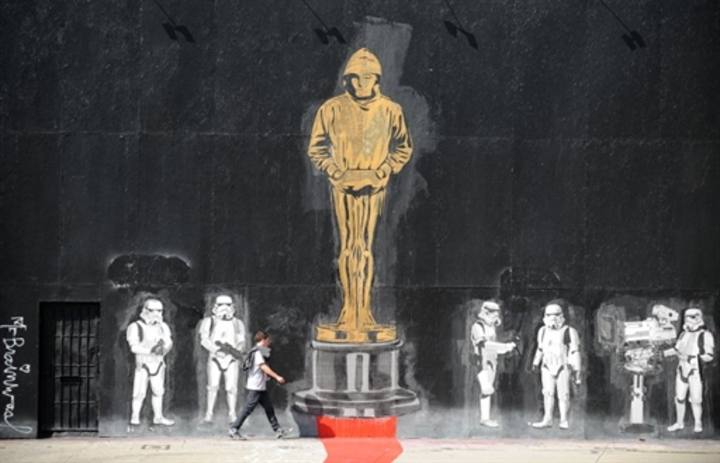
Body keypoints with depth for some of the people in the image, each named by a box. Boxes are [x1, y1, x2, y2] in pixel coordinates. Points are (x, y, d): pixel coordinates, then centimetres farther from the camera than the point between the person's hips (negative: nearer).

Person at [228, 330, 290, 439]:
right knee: (248, 409, -7)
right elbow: (264, 367, -22)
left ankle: (278, 430, 11)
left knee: (269, 408, 9)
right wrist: (277, 377, -23)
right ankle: (234, 429, -2)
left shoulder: (260, 352, 16)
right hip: (255, 386, -10)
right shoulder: (257, 352, -14)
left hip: (261, 387, 10)